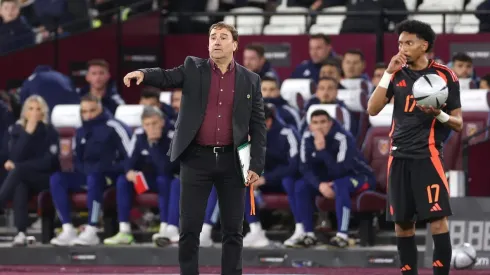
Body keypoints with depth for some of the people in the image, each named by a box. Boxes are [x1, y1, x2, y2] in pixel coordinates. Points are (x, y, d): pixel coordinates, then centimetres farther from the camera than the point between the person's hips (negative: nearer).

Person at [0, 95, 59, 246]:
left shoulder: (50, 132, -5)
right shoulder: (15, 130, 3)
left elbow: (48, 162, -12)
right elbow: (16, 156, -10)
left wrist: (17, 165, -14)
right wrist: (28, 132, -20)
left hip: (44, 178, -2)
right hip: (21, 178, 2)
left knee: (18, 171, -33)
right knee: (20, 186, -36)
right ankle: (21, 233, -48)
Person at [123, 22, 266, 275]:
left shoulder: (250, 80, 6)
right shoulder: (193, 68, 6)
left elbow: (258, 126, 4)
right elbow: (167, 77, -11)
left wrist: (256, 166, -4)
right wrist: (143, 74, -33)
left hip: (231, 160, 1)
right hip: (197, 159, -1)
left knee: (233, 229, 4)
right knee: (189, 227, -1)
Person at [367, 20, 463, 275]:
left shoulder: (444, 75, -2)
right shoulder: (398, 74, 9)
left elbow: (458, 123, 1)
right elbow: (372, 109, 0)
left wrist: (439, 114, -20)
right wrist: (388, 73, -5)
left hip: (428, 154, -4)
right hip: (399, 155, 4)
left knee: (438, 219, -13)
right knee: (402, 222, 5)